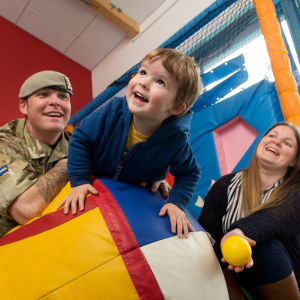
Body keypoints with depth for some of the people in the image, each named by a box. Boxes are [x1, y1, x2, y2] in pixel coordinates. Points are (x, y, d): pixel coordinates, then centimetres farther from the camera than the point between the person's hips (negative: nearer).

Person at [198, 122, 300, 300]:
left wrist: (240, 232, -52)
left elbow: (272, 220, -32)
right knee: (214, 250, -29)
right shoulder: (226, 185, -1)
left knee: (266, 247, -32)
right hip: (229, 279, 2)